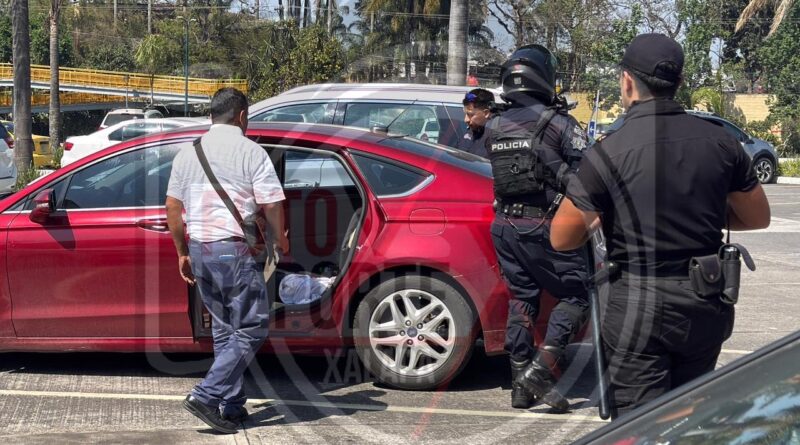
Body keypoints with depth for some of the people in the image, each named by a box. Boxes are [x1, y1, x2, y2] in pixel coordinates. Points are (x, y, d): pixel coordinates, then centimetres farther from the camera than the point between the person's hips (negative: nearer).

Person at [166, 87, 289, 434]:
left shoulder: (188, 153, 11)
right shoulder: (251, 152, -6)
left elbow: (172, 207, 13)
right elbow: (272, 204, -9)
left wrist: (182, 252, 20)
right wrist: (281, 240, 9)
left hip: (199, 249, 7)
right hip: (236, 249, -7)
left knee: (224, 330, 16)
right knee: (251, 330, -1)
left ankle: (231, 405, 15)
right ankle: (206, 395, -12)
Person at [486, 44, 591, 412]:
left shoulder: (494, 127, 10)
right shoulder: (557, 123, -9)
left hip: (505, 224, 6)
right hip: (544, 225, -6)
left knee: (521, 298, 13)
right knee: (574, 296, 2)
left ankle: (521, 382, 14)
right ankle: (541, 368, -12)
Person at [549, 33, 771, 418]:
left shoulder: (609, 154, -14)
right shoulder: (719, 142, -1)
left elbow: (562, 238, -9)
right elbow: (758, 217, 10)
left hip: (639, 309, -5)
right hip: (706, 309, 5)